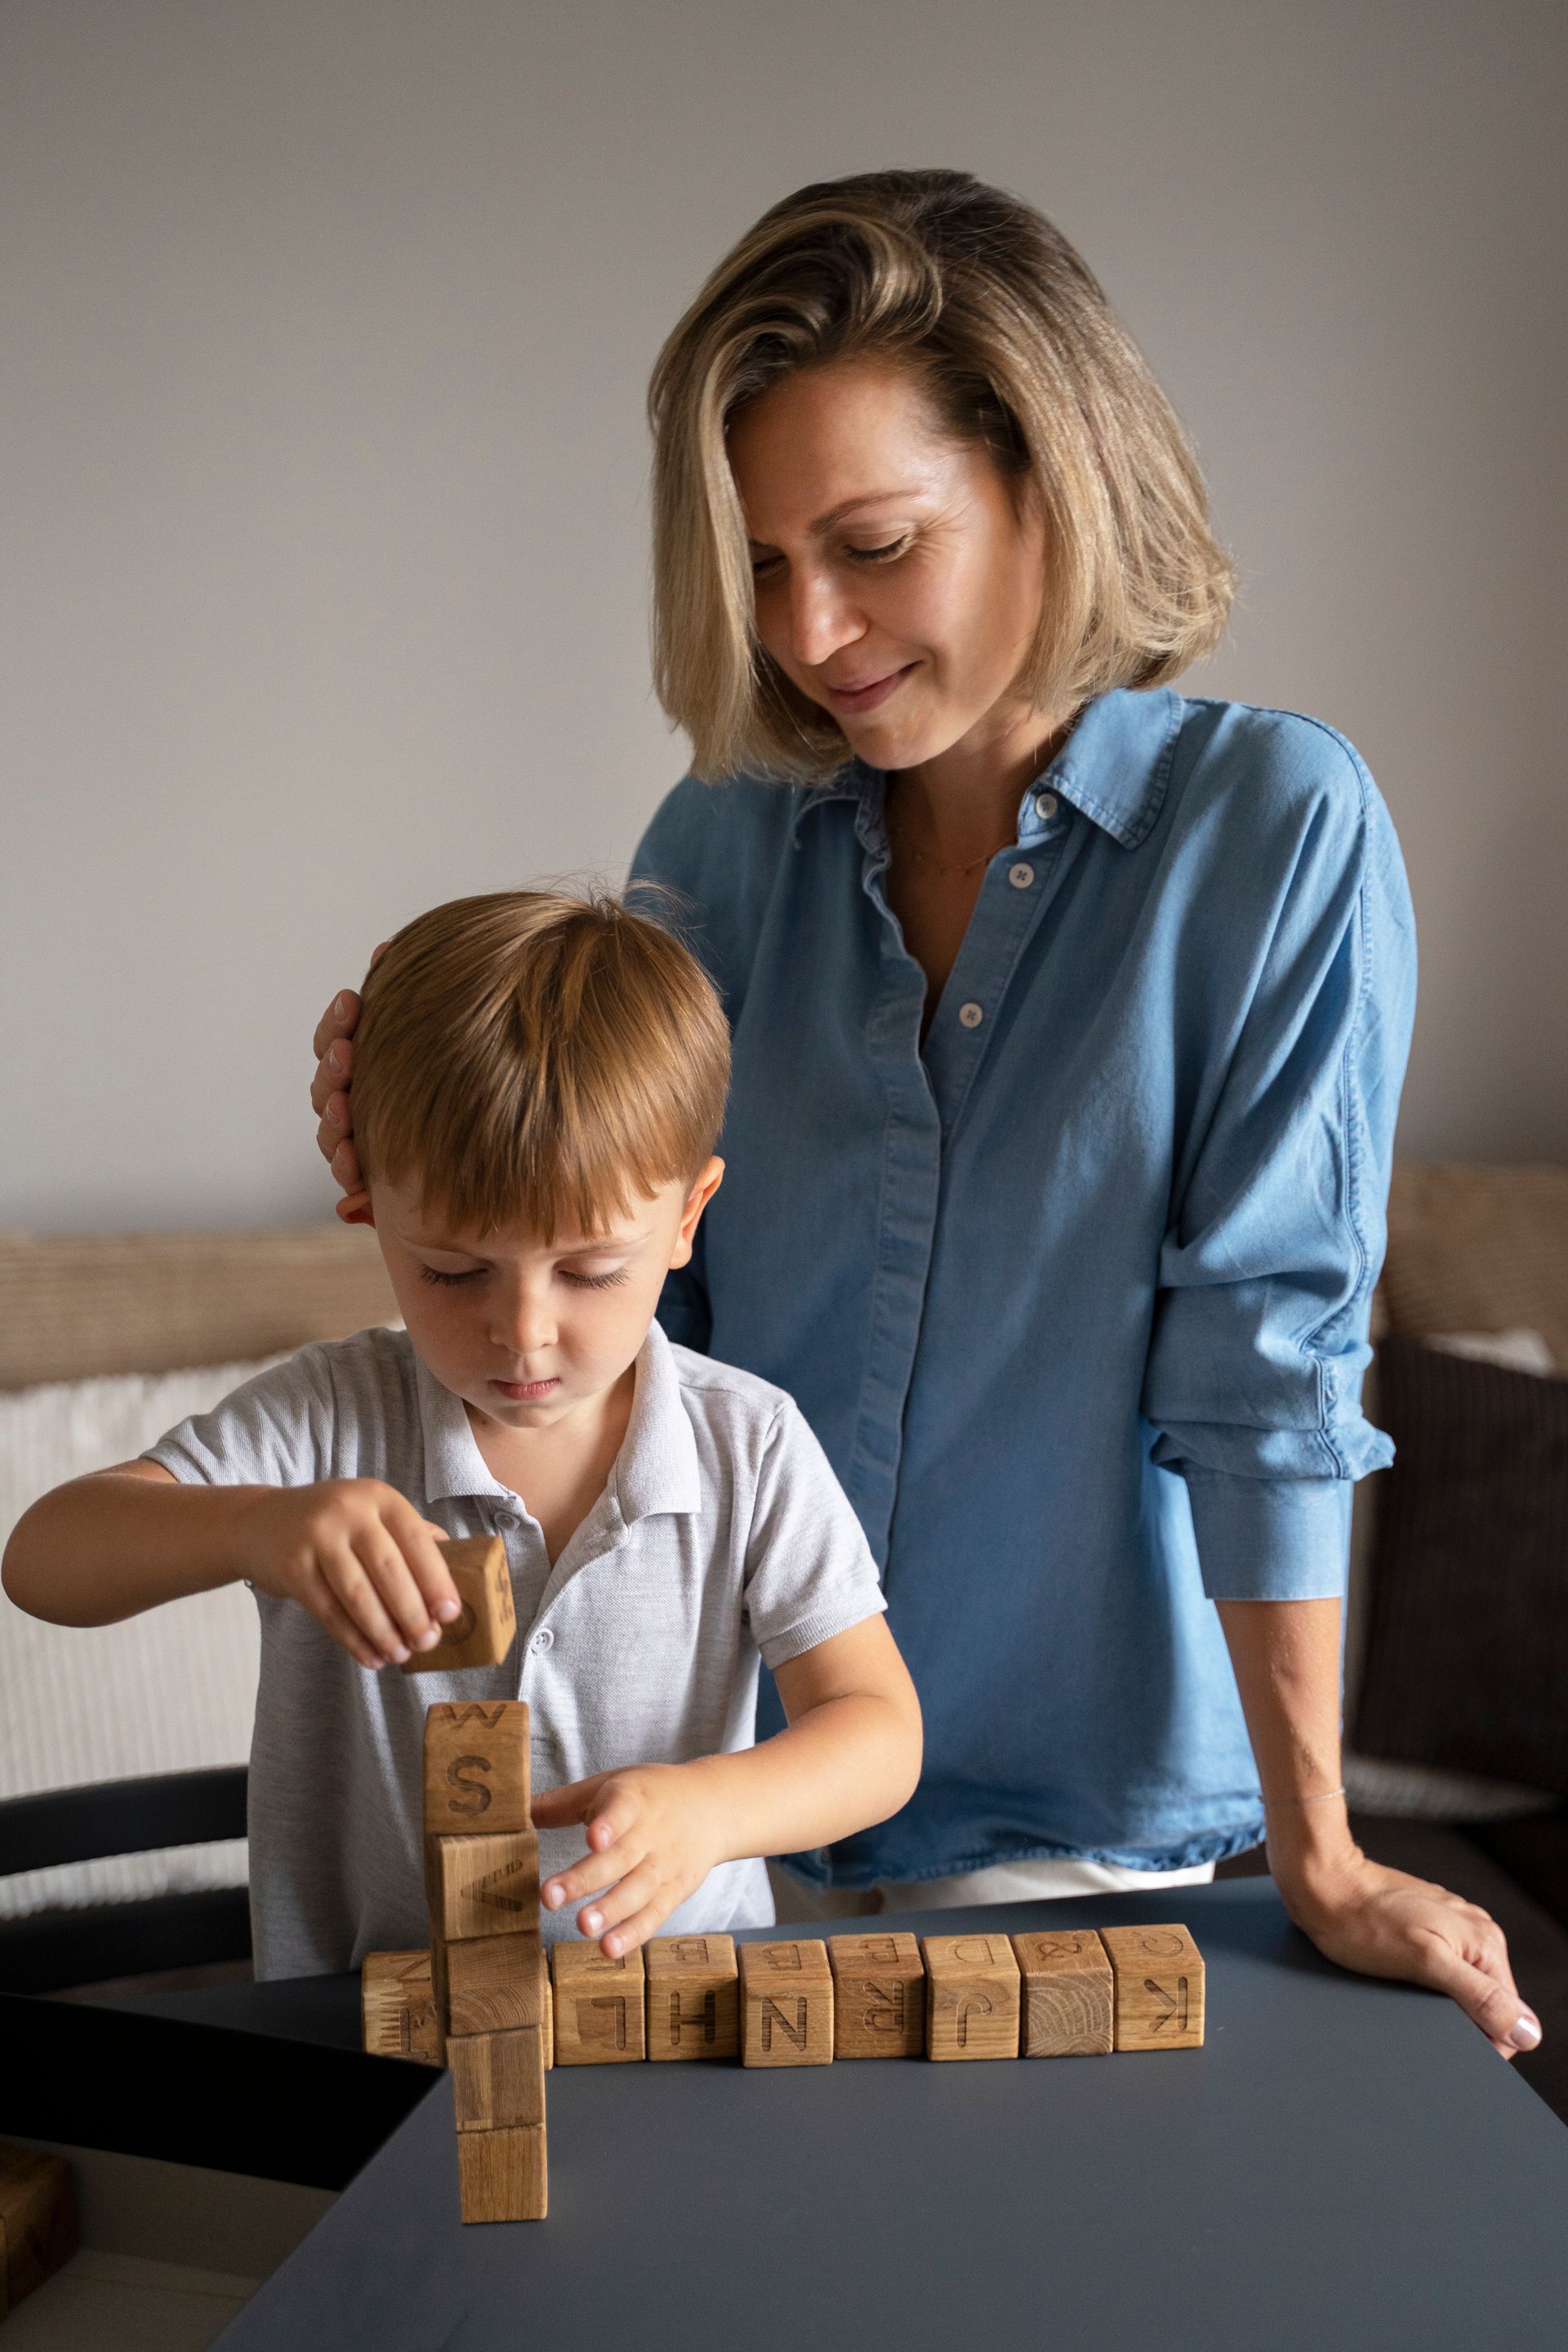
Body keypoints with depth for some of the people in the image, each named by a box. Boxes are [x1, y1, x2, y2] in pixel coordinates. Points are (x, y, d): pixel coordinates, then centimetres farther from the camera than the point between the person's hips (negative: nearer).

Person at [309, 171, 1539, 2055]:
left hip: (1079, 1820, -3)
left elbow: (1264, 1363, -14)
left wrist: (1320, 1862, -11)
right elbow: (630, 1312, 5)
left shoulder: (1272, 826, -13)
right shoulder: (722, 843, -2)